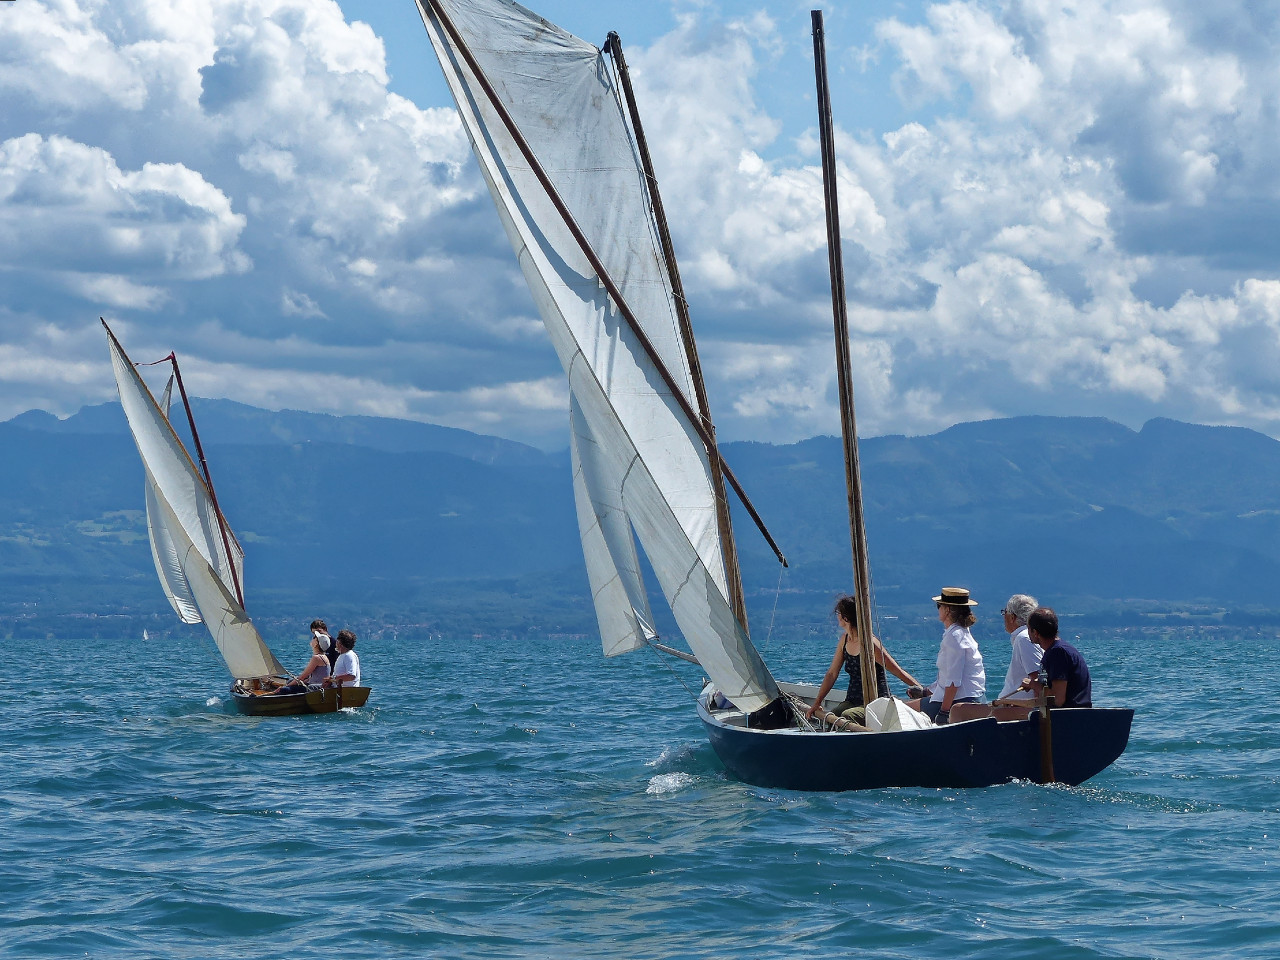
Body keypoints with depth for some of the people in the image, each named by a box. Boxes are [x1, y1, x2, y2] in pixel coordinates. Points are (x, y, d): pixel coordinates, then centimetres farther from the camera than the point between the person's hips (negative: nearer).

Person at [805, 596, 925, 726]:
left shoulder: (869, 643, -14)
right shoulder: (845, 640, 9)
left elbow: (898, 672, -13)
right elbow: (832, 674, 15)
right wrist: (816, 703, 10)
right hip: (852, 702, 7)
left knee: (846, 716, -35)